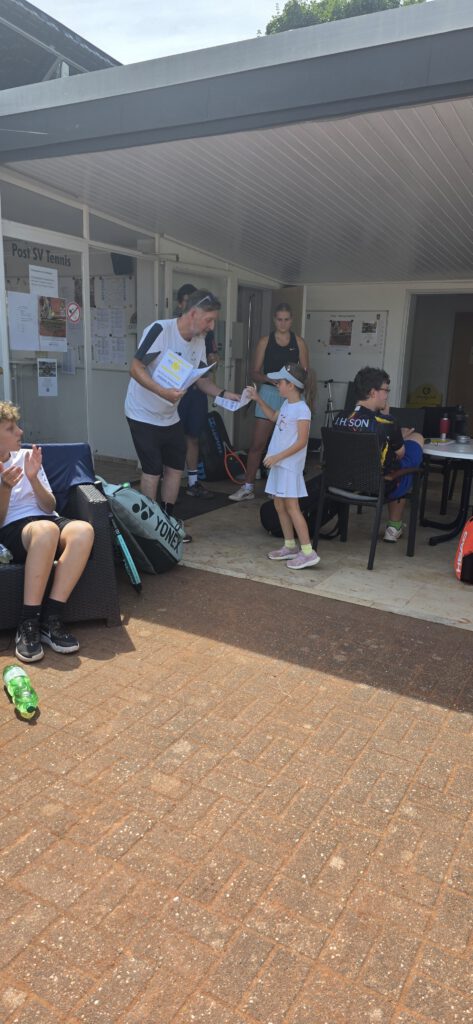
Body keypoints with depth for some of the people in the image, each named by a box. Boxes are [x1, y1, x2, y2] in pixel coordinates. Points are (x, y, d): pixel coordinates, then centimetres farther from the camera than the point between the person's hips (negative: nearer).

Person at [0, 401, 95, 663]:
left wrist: (33, 478, -8)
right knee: (46, 530, -41)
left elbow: (49, 507, 10)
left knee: (83, 530, -33)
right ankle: (28, 623, -34)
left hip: (46, 520, 4)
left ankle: (50, 619, -30)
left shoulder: (27, 456, 13)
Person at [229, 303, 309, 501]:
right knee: (257, 444, -2)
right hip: (269, 393, 0)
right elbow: (255, 372, 1)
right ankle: (248, 487, 5)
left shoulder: (299, 342, 5)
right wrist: (270, 378, -18)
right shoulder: (265, 341, 3)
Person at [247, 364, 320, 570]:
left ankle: (308, 552, -7)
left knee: (291, 506, -10)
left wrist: (278, 456, -20)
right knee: (279, 505, 13)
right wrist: (258, 399, 25)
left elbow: (302, 442, -20)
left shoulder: (302, 409, -17)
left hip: (290, 466, -10)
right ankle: (290, 547, 23)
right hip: (279, 464, 10)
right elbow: (274, 417, 32)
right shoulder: (287, 404, 11)